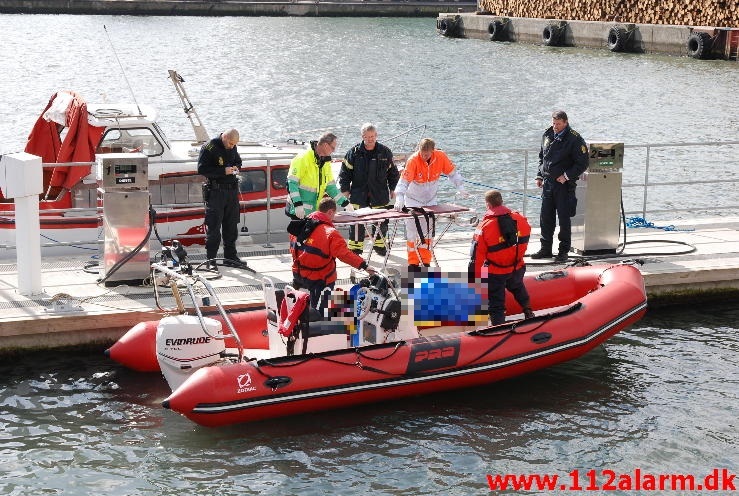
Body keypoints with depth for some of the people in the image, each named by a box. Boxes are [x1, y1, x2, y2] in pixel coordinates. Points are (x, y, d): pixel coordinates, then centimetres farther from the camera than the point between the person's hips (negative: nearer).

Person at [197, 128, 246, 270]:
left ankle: (230, 256, 21)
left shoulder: (232, 148, 10)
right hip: (215, 192, -7)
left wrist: (236, 168, 3)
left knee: (231, 225, 12)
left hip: (232, 190, 7)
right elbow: (202, 169, -15)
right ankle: (211, 259, 0)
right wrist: (223, 171, -20)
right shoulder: (209, 148, -11)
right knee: (213, 226, -5)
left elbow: (238, 161, 28)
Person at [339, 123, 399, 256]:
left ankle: (379, 244, 27)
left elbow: (392, 171, 13)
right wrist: (345, 189, -2)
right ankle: (355, 248, 3)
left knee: (381, 221, 8)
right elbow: (345, 171, 2)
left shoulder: (385, 152, 2)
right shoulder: (354, 152, -4)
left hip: (379, 194, 2)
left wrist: (392, 189, 13)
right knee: (357, 222, -5)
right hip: (358, 194, -2)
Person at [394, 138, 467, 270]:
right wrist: (399, 199, -44)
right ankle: (413, 263, 7)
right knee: (413, 233, -2)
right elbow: (404, 181, -32)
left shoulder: (441, 157, -15)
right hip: (413, 200, -4)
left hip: (431, 200, 4)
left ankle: (425, 261, 19)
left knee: (429, 232, 9)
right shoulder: (413, 160, -26)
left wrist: (460, 187, -11)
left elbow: (452, 172, -1)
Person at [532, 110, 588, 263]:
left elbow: (582, 163, -11)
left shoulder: (575, 139, -11)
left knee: (564, 219, 0)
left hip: (564, 185, -6)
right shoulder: (548, 135, 9)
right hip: (547, 183, 6)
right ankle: (546, 249, 21)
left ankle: (563, 251, 9)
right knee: (545, 217, 10)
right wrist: (539, 176, 13)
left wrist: (567, 176, -15)